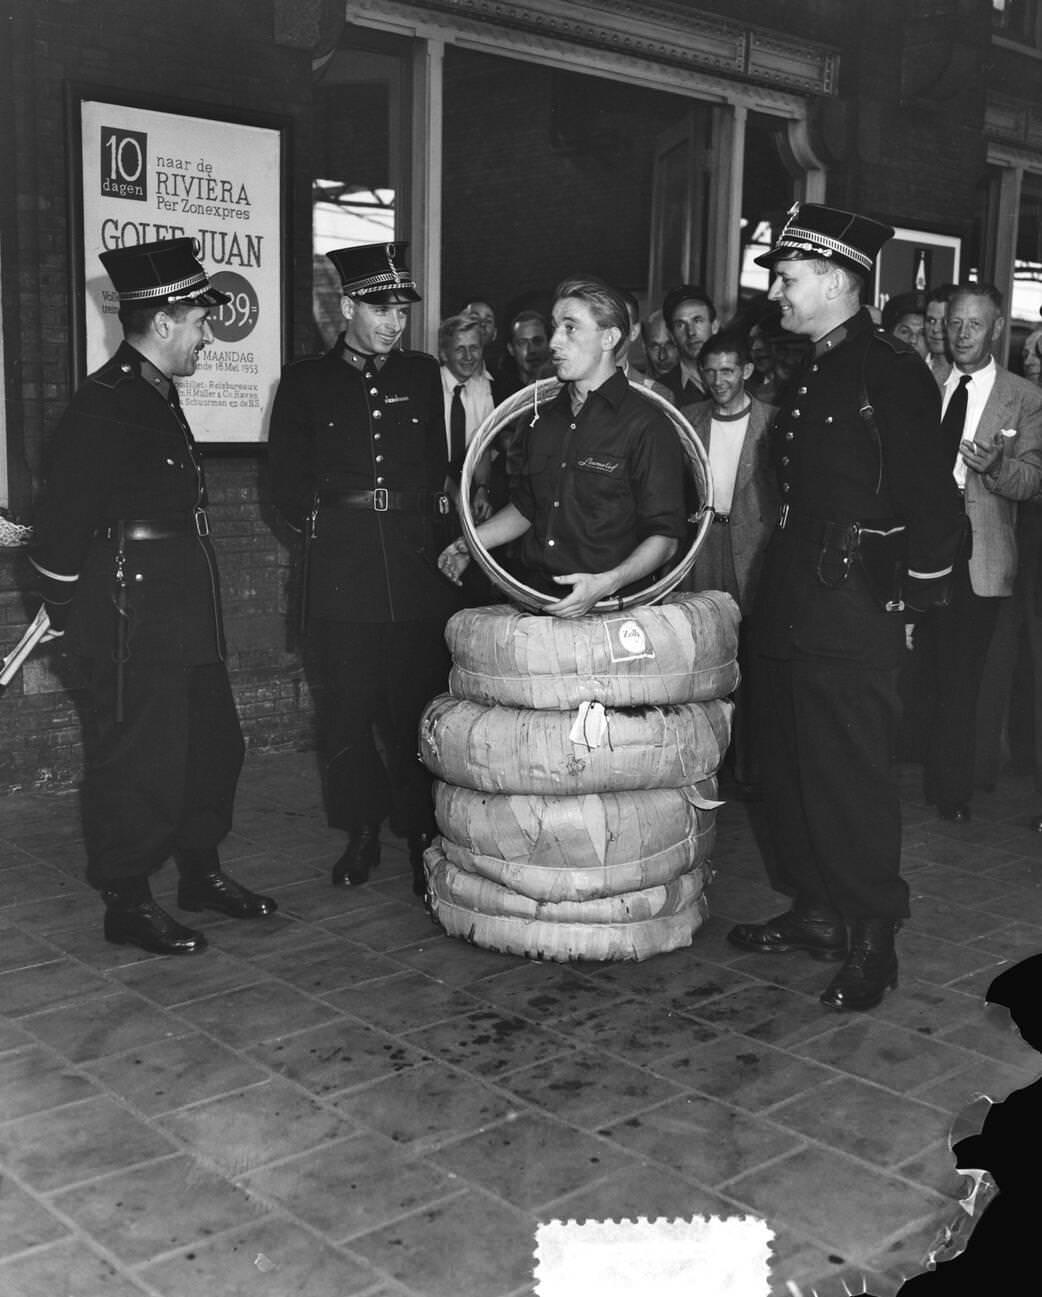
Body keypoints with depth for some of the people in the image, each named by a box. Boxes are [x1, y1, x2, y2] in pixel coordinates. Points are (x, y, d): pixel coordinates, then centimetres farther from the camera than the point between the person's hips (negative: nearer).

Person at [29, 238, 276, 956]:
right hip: (134, 623, -10)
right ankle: (128, 903, 14)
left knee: (214, 744, 17)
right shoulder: (103, 406, -16)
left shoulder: (159, 397, 15)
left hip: (185, 615, 10)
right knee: (137, 760, 0)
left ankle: (202, 871, 33)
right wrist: (67, 612, -8)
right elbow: (61, 520, -15)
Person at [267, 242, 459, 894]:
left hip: (420, 567, 0)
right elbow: (288, 481, 10)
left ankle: (426, 835, 7)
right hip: (343, 570, 0)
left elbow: (440, 466, 15)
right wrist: (322, 519, -1)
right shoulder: (306, 381, 9)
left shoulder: (423, 375, 13)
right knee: (350, 709, 3)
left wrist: (431, 521, 3)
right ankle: (361, 833, 18)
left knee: (417, 704, -3)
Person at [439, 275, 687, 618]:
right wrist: (470, 543, 12)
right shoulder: (542, 420, 15)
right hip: (534, 606, 6)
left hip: (609, 612, -5)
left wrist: (606, 583, -23)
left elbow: (664, 537, -8)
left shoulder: (647, 426, -6)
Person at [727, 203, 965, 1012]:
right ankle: (817, 912, 28)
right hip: (793, 604, 9)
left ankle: (872, 938, 11)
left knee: (850, 772, -2)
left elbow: (933, 499, -13)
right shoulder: (812, 374, 15)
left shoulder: (889, 371, -11)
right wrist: (779, 589, 14)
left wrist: (915, 596, -11)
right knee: (791, 764, 14)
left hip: (853, 609, -9)